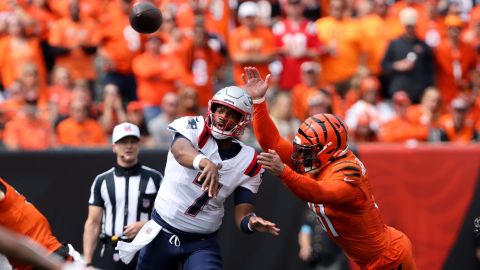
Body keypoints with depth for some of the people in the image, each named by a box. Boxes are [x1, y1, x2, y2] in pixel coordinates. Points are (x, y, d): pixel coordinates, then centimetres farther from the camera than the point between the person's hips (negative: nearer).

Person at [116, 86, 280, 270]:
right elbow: (180, 150, -36)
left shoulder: (248, 162, -3)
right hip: (162, 233, -1)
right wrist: (205, 163, -60)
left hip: (202, 243, 1)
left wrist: (251, 222, -31)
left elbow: (243, 211, -5)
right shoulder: (194, 128, -12)